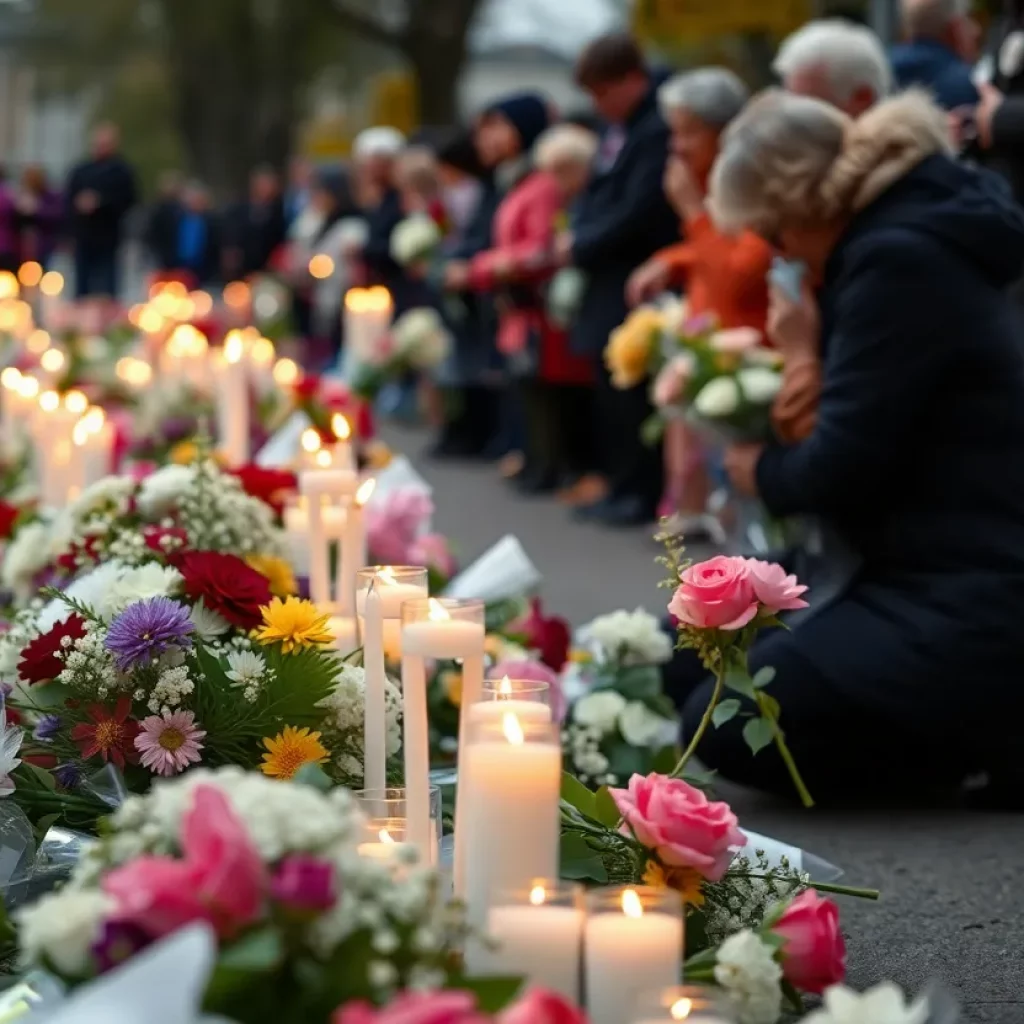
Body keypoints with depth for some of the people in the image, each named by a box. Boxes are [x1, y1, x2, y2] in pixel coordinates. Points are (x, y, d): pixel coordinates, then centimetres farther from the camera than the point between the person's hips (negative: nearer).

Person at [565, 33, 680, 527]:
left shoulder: (658, 130, -17)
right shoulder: (618, 130, 12)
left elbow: (637, 212, -21)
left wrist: (581, 246, -11)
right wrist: (576, 235, 1)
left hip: (635, 288, -9)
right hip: (607, 285, 9)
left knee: (630, 395, -4)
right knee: (611, 395, 13)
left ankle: (642, 494, 3)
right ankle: (621, 486, 20)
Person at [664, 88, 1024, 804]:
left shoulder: (899, 260, -18)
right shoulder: (915, 238, 14)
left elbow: (842, 467, -19)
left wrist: (764, 472, 1)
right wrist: (818, 349, 8)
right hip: (943, 583, 11)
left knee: (727, 726, -19)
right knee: (692, 674, 12)